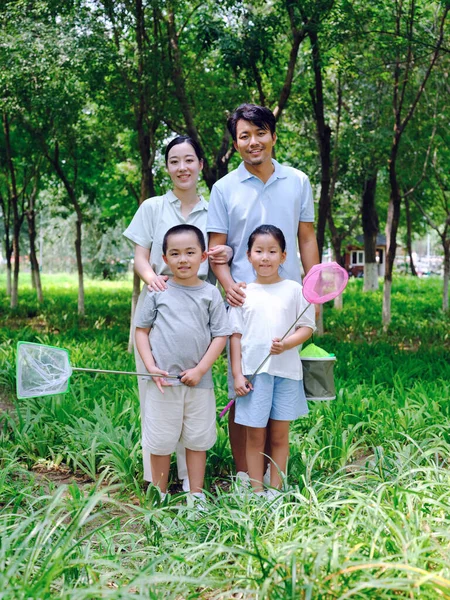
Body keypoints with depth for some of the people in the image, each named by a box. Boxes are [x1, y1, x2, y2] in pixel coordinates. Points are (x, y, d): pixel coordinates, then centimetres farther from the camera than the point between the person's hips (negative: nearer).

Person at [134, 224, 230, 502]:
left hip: (199, 382, 1)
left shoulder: (210, 293, 0)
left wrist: (200, 369, -10)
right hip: (163, 381, 0)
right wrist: (151, 367, -7)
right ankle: (160, 496, 23)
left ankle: (196, 494, 26)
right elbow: (142, 330, 5)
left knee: (198, 440, 11)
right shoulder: (158, 292, 0)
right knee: (160, 441, 8)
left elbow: (220, 336, 0)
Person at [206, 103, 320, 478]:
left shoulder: (297, 182, 9)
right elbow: (216, 247, 3)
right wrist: (229, 285, -15)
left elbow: (307, 240, 12)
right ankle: (243, 473, 11)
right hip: (244, 300, -1)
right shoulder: (224, 188, 4)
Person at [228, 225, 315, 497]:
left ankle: (276, 490, 17)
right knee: (255, 435, 3)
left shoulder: (294, 289, 3)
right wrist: (237, 374, -2)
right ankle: (257, 492, 12)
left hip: (286, 371, 0)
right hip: (253, 371, 0)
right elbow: (236, 335, 5)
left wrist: (286, 344, -16)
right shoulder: (243, 293, 5)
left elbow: (307, 327, 3)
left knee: (280, 435, 7)